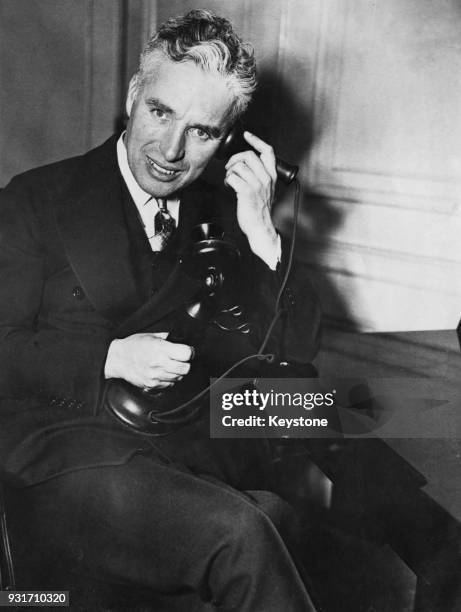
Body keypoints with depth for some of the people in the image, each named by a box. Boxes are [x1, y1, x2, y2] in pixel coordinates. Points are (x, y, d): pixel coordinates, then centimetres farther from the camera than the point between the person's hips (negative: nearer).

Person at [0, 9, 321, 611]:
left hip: (205, 454, 4)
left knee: (265, 518, -29)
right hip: (72, 448, -3)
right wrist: (111, 356, -15)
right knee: (238, 533, -28)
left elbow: (294, 357, 9)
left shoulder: (220, 213, 13)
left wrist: (261, 234, -3)